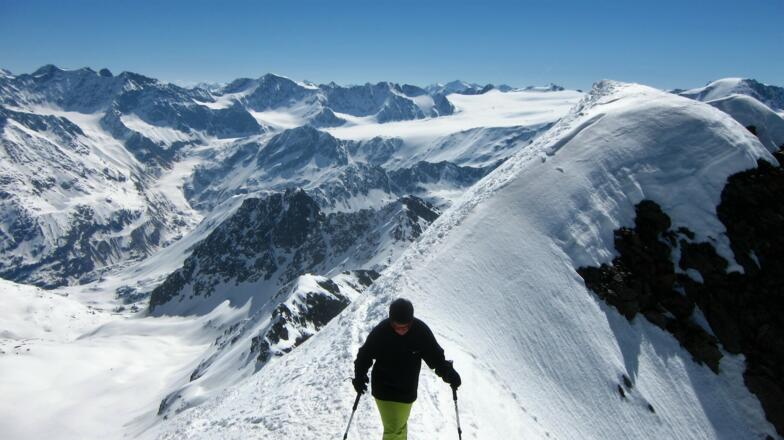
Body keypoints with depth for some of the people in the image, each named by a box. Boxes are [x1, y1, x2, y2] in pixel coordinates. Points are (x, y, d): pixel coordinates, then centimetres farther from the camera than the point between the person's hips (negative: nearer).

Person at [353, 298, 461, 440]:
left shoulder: (421, 331, -17)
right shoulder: (380, 331, -22)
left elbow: (435, 356, -3)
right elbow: (365, 355, -8)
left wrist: (448, 372, -15)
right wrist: (360, 375, -22)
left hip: (407, 391, 2)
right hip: (384, 390, -2)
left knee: (400, 426, 17)